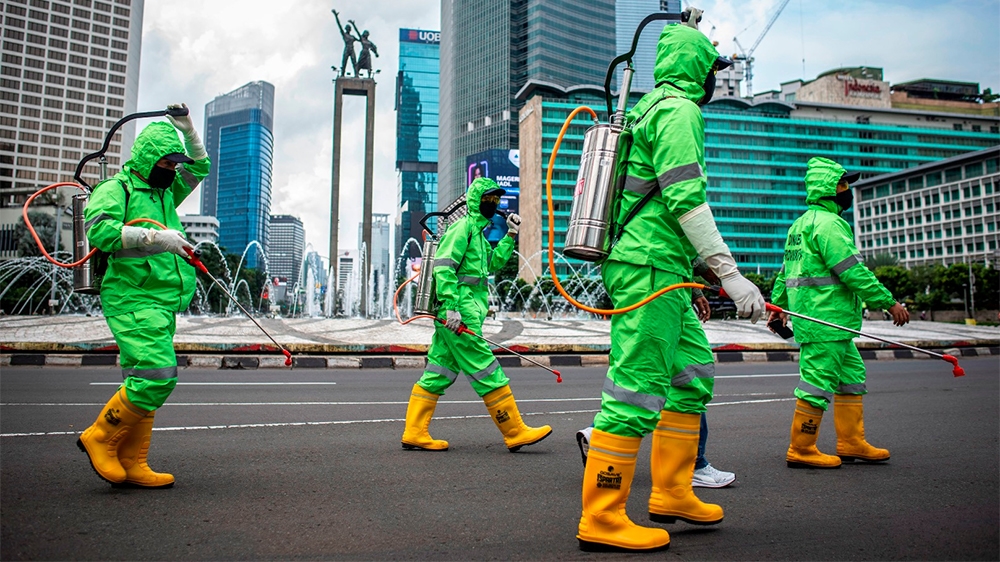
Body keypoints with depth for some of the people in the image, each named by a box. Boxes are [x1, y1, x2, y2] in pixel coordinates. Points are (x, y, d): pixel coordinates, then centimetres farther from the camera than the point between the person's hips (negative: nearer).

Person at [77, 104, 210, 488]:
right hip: (134, 300, -8)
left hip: (163, 303, 8)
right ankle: (100, 438, 2)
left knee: (142, 381, 7)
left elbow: (200, 168, 33)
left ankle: (132, 465, 12)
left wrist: (187, 130, 20)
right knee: (157, 376, -17)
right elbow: (100, 230, -20)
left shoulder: (164, 193, 21)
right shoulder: (115, 190, -2)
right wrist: (155, 238, -24)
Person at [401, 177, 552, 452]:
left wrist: (511, 235, 19)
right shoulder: (464, 226, -8)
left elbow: (493, 263, 26)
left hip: (452, 315, 10)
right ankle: (516, 432, 1)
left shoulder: (477, 230, 23)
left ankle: (414, 433, 13)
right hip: (461, 312, -10)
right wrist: (451, 306, -23)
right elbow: (443, 267, -17)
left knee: (439, 373, 9)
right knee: (487, 373, -5)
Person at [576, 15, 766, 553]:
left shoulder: (647, 108, 24)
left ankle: (671, 492, 22)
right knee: (638, 388, -8)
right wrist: (730, 273, -19)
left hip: (656, 271, 11)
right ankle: (601, 519, -1)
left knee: (694, 371, 15)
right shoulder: (679, 109, -7)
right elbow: (685, 198, -18)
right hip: (651, 266, -10)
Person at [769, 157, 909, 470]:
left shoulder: (800, 224, 19)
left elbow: (786, 270, 25)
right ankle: (800, 450, 2)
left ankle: (851, 443, 23)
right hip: (826, 317, -11)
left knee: (852, 375, 16)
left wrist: (778, 304, 33)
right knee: (818, 383, -5)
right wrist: (889, 302, -13)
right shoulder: (828, 223, -13)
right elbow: (853, 271, -18)